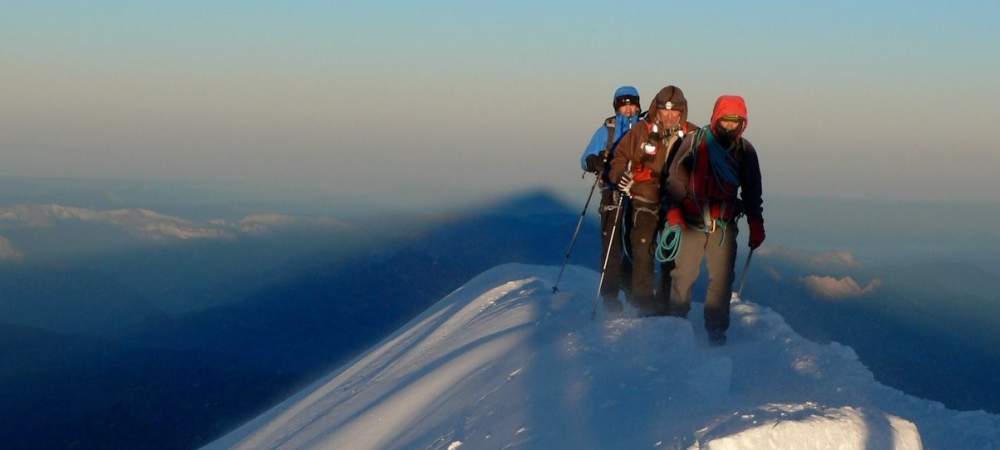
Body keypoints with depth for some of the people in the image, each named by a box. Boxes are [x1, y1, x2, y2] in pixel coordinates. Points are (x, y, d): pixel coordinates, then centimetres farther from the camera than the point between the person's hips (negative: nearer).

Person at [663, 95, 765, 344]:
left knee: (722, 279, -2)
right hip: (692, 222, -2)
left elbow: (752, 192, 12)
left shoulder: (745, 151, 7)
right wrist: (674, 211, -11)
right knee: (683, 275, 0)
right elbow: (675, 178, 0)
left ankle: (716, 329, 7)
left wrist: (756, 226, 8)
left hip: (724, 226, 2)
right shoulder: (694, 141, -1)